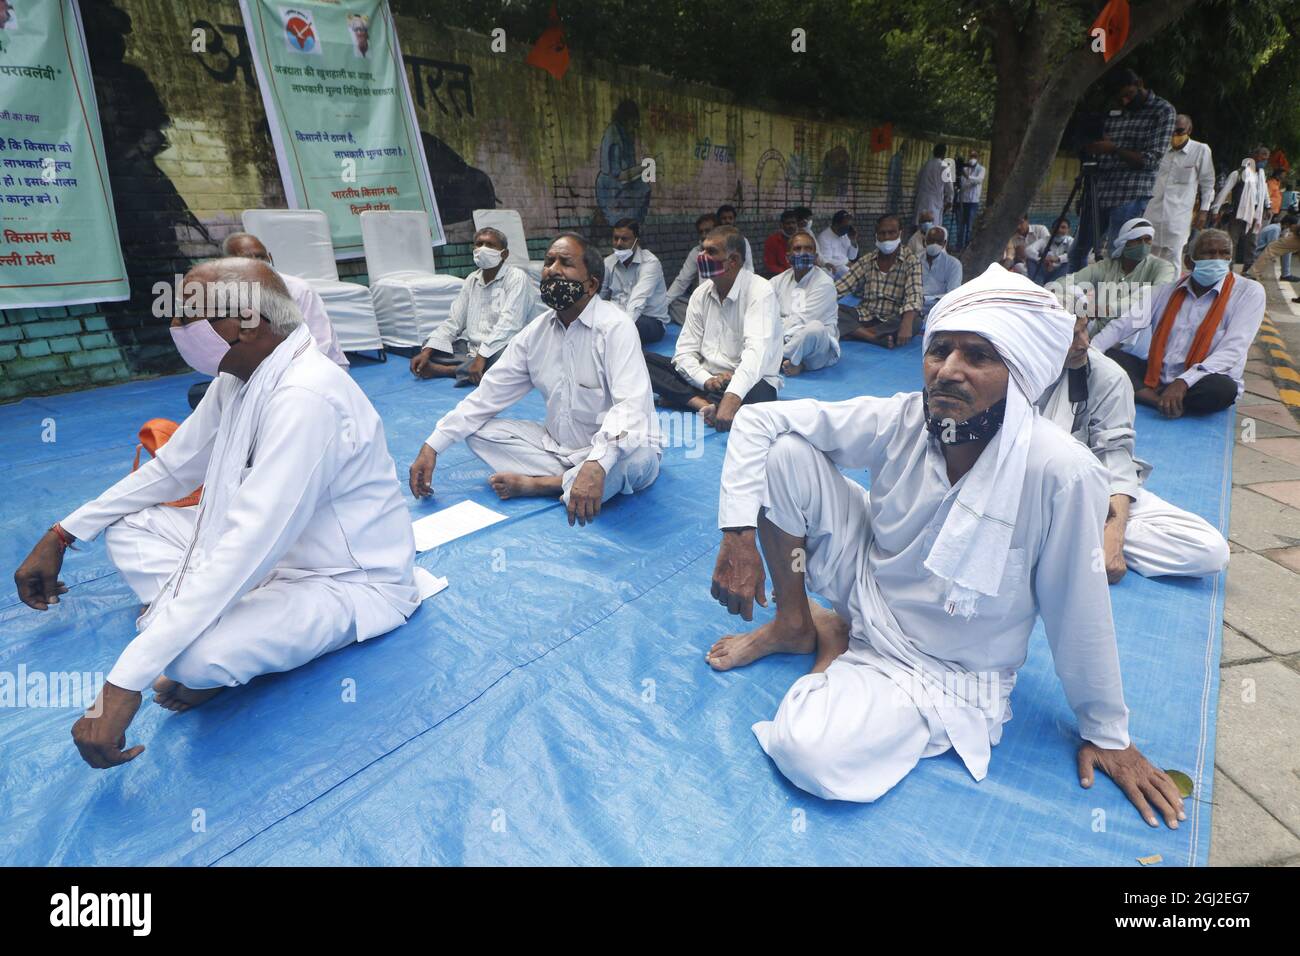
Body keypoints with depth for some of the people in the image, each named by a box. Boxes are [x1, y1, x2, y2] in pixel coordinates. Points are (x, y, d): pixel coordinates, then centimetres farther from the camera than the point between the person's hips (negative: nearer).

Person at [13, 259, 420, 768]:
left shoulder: (305, 398, -30)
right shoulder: (238, 375, -1)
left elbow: (245, 553, -35)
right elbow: (173, 466, 15)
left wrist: (124, 684, -33)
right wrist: (62, 535, 13)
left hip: (349, 583, -9)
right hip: (274, 548, 9)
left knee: (196, 656, -32)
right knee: (128, 527, 8)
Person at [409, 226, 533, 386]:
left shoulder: (517, 278, -7)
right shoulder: (472, 279, 12)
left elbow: (508, 324, -19)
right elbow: (453, 321, 10)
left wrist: (482, 357, -30)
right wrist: (427, 352, -4)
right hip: (469, 348, 6)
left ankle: (450, 370, -21)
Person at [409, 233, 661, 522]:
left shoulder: (614, 327, -19)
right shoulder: (536, 331, 1)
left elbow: (631, 404, -34)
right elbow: (489, 394, 3)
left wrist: (596, 465, -51)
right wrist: (432, 446, -5)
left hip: (611, 451, -6)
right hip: (558, 444, 6)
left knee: (637, 459, -39)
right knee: (479, 431, -5)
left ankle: (537, 483, -18)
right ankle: (570, 482, -17)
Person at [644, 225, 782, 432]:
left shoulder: (759, 291, -14)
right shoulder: (701, 294, 5)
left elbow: (756, 351, -30)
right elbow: (685, 351, 1)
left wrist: (732, 399, -46)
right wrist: (707, 381, -22)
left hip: (748, 382, -6)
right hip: (707, 376, 6)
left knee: (755, 396, -41)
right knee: (641, 360, -10)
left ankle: (681, 399, -24)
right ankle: (704, 404, -24)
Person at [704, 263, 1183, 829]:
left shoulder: (1059, 472, -29)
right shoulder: (901, 420, -18)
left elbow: (1077, 614, -17)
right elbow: (758, 420, -13)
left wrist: (1107, 735, -2)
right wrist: (739, 535, -22)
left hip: (943, 670, -3)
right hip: (867, 585, 4)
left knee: (812, 758, -29)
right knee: (785, 451, -17)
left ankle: (835, 640, 3)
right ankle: (796, 625, 1)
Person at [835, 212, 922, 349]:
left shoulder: (910, 262, -3)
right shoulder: (866, 260, 8)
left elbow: (913, 297, -18)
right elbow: (842, 285, -3)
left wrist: (906, 326, -37)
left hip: (892, 321, -2)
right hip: (864, 317, 3)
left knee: (914, 323, -36)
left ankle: (857, 333, -30)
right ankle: (877, 338, -30)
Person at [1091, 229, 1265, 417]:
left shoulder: (1249, 291, -3)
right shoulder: (1169, 290, 8)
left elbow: (1233, 350, -16)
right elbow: (1124, 324, -2)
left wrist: (1183, 382, -31)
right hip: (1156, 376, 4)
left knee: (1223, 388, -37)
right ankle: (1161, 401, -28)